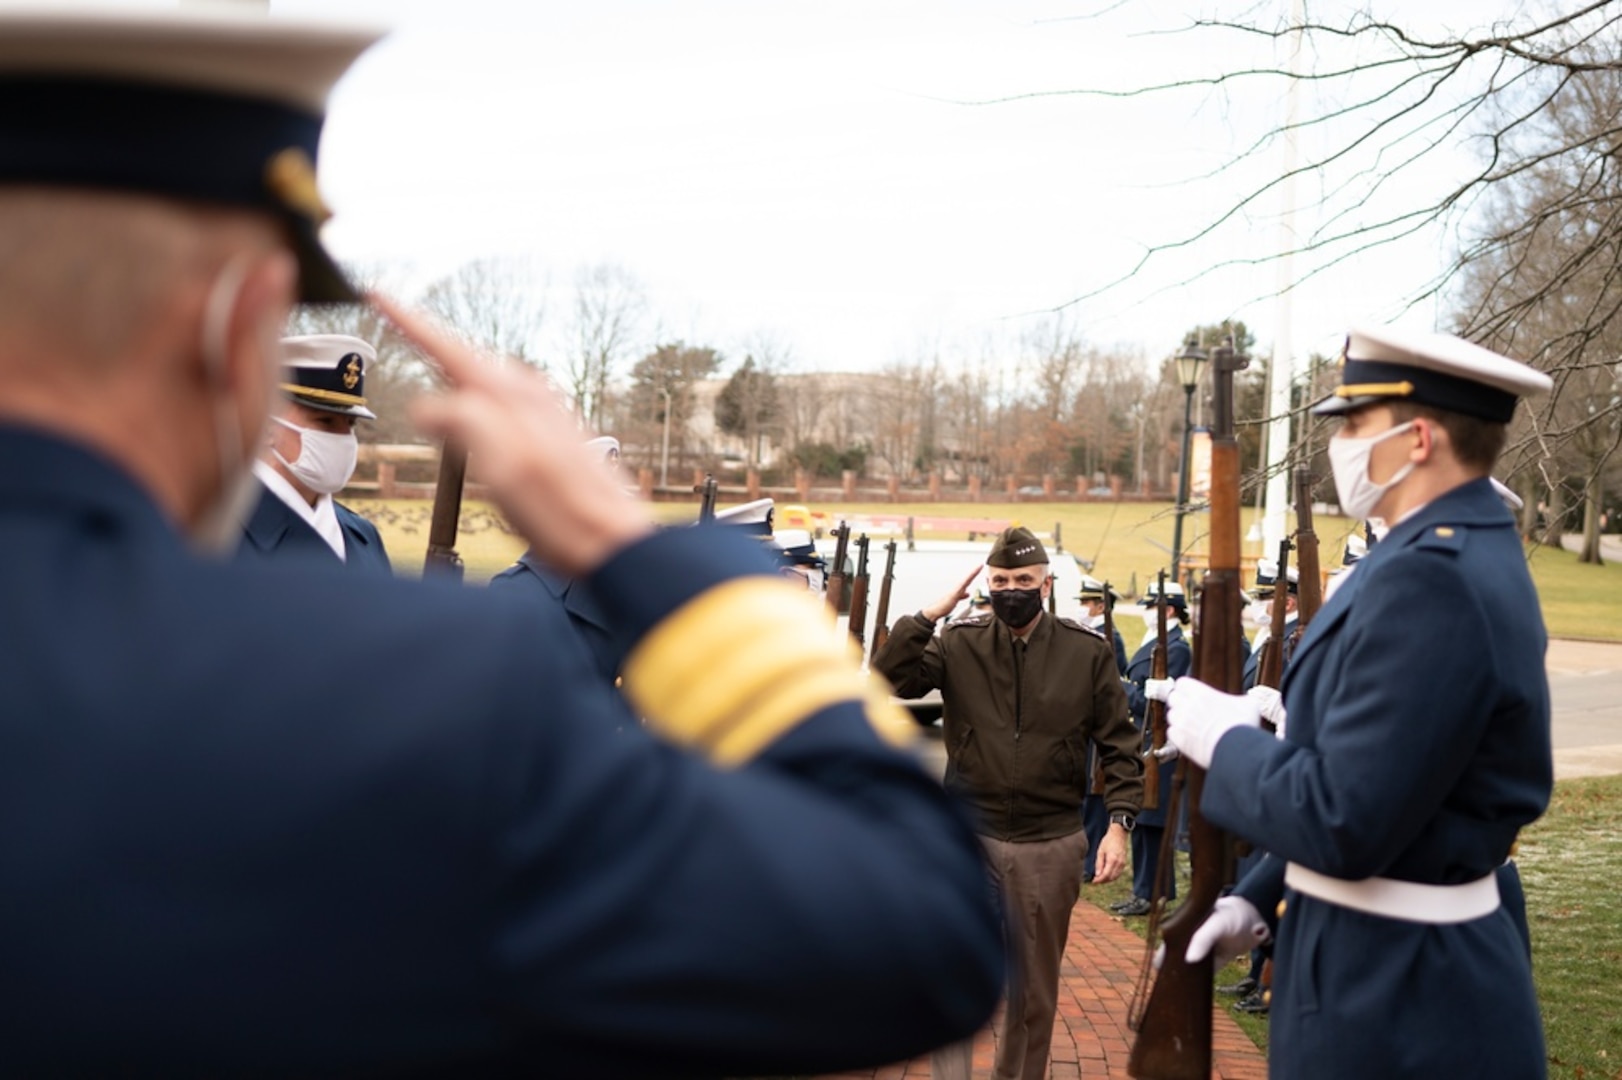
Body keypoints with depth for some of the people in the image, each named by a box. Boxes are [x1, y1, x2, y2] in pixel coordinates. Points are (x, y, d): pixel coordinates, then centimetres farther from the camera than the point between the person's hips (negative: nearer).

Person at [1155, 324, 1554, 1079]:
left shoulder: (1430, 577, -25)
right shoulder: (1461, 557, 7)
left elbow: (1344, 822, -28)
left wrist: (1223, 738, -11)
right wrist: (1260, 899, 13)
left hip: (1397, 1003, -9)